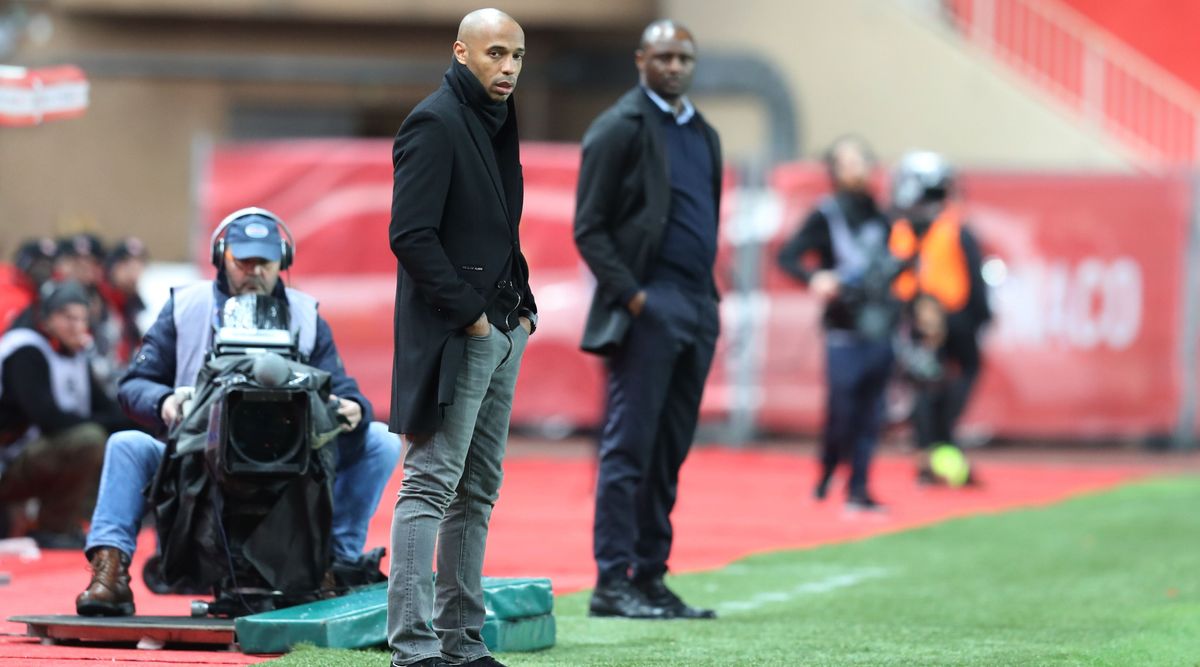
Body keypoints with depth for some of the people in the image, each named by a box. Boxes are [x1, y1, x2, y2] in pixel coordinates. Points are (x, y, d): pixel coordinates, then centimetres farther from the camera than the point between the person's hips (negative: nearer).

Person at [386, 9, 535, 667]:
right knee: (431, 485, -10)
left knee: (477, 491, 11)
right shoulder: (434, 123, -12)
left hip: (500, 331, 10)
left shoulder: (496, 122, 16)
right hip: (451, 336, -10)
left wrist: (523, 306, 11)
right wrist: (467, 313, -17)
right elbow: (411, 235, -19)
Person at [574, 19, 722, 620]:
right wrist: (629, 295, -15)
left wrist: (708, 299, 12)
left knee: (669, 454, 7)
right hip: (648, 308, -7)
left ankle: (650, 580, 10)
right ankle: (612, 583, -8)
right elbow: (589, 229, -7)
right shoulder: (620, 128, -3)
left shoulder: (703, 135, 19)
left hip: (696, 308, 7)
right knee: (629, 448, -8)